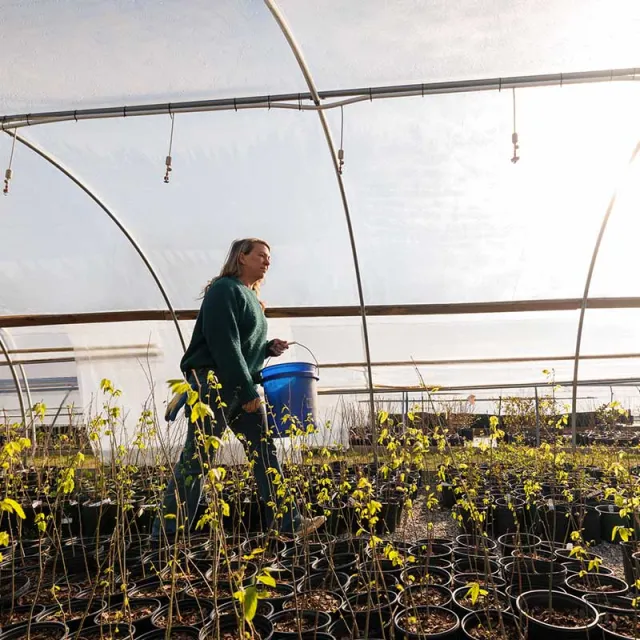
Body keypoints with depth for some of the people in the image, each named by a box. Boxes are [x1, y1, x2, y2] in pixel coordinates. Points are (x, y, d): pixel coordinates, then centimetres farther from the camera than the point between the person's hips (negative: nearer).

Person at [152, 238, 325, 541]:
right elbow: (225, 345, -19)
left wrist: (269, 348, 6)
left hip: (242, 387, 9)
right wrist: (249, 391, -20)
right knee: (195, 458, -5)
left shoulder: (251, 298, 19)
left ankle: (288, 522, 11)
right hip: (213, 384, -9)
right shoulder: (224, 290, -9)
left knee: (265, 451, 6)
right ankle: (165, 533, 4)